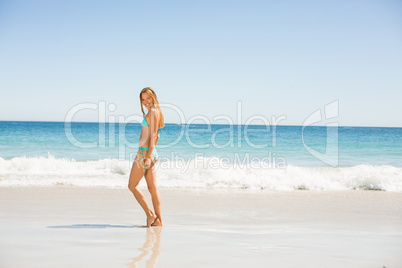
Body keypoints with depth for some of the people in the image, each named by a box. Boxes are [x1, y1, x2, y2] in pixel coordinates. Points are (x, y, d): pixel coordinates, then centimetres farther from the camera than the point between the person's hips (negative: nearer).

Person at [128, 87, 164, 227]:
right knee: (152, 188, 7)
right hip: (151, 153, 10)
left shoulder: (153, 112, -12)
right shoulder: (154, 112, 17)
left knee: (132, 186, -1)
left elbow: (153, 135, -18)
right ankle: (158, 220, 8)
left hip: (145, 152, -10)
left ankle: (150, 214, -3)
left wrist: (148, 156, -22)